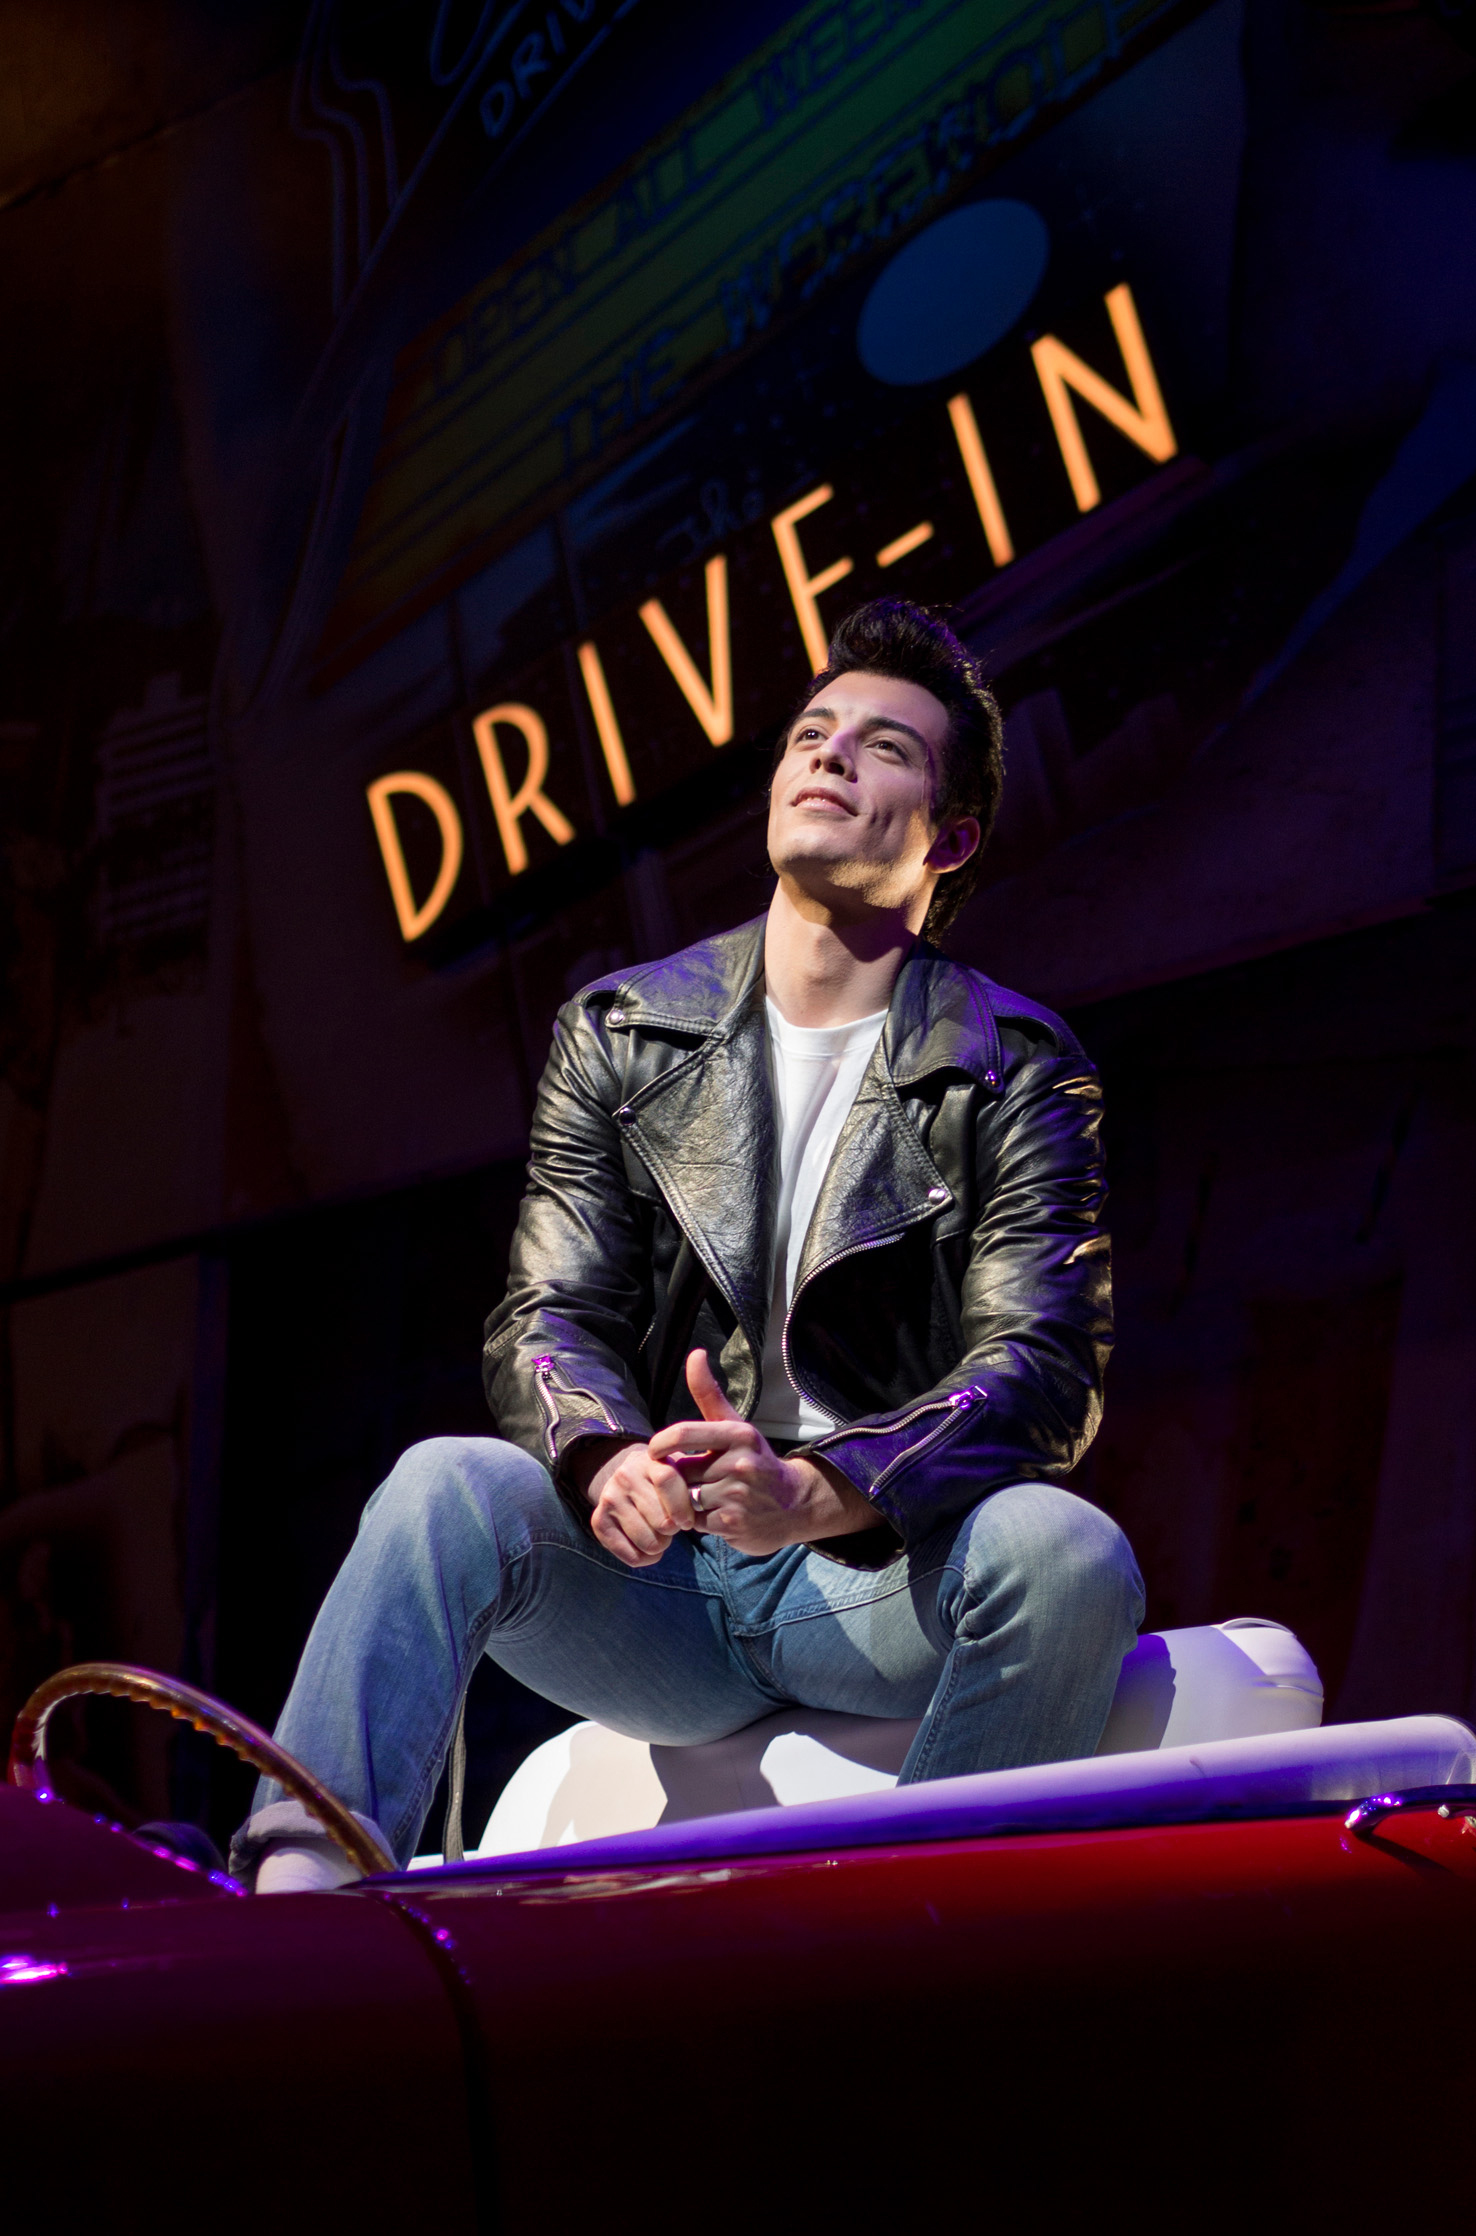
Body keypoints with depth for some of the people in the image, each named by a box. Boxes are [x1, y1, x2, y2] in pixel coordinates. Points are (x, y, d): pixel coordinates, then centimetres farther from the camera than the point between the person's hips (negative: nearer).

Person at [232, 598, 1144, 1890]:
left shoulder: (1017, 1069, 3)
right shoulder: (621, 1032, 10)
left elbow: (1047, 1369, -8)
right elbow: (549, 1313, 3)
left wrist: (815, 1491, -28)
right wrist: (607, 1459, -23)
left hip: (878, 1583, -1)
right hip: (662, 1577, 2)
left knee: (1068, 1550, -32)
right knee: (451, 1484, -26)